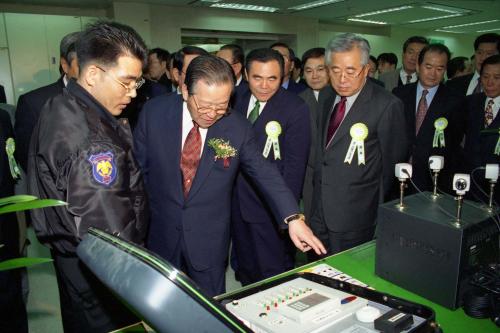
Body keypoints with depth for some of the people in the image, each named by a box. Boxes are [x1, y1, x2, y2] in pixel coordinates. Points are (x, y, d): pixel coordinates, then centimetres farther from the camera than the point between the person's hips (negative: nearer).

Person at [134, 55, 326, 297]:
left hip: (209, 241, -1)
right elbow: (138, 165, -1)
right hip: (161, 234, 1)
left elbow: (264, 173, -11)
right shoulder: (154, 112, -11)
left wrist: (293, 218, -22)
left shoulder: (238, 128, -12)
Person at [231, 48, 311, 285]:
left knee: (274, 274, 8)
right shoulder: (238, 102, 3)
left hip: (272, 208, -6)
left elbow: (294, 165, -14)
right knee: (245, 269, 24)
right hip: (238, 204, 6)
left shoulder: (295, 109, -13)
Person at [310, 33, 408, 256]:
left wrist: (379, 214, 0)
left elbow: (392, 163, -8)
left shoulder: (386, 105, -14)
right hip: (320, 213, 7)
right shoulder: (330, 101, 9)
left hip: (355, 219, -6)